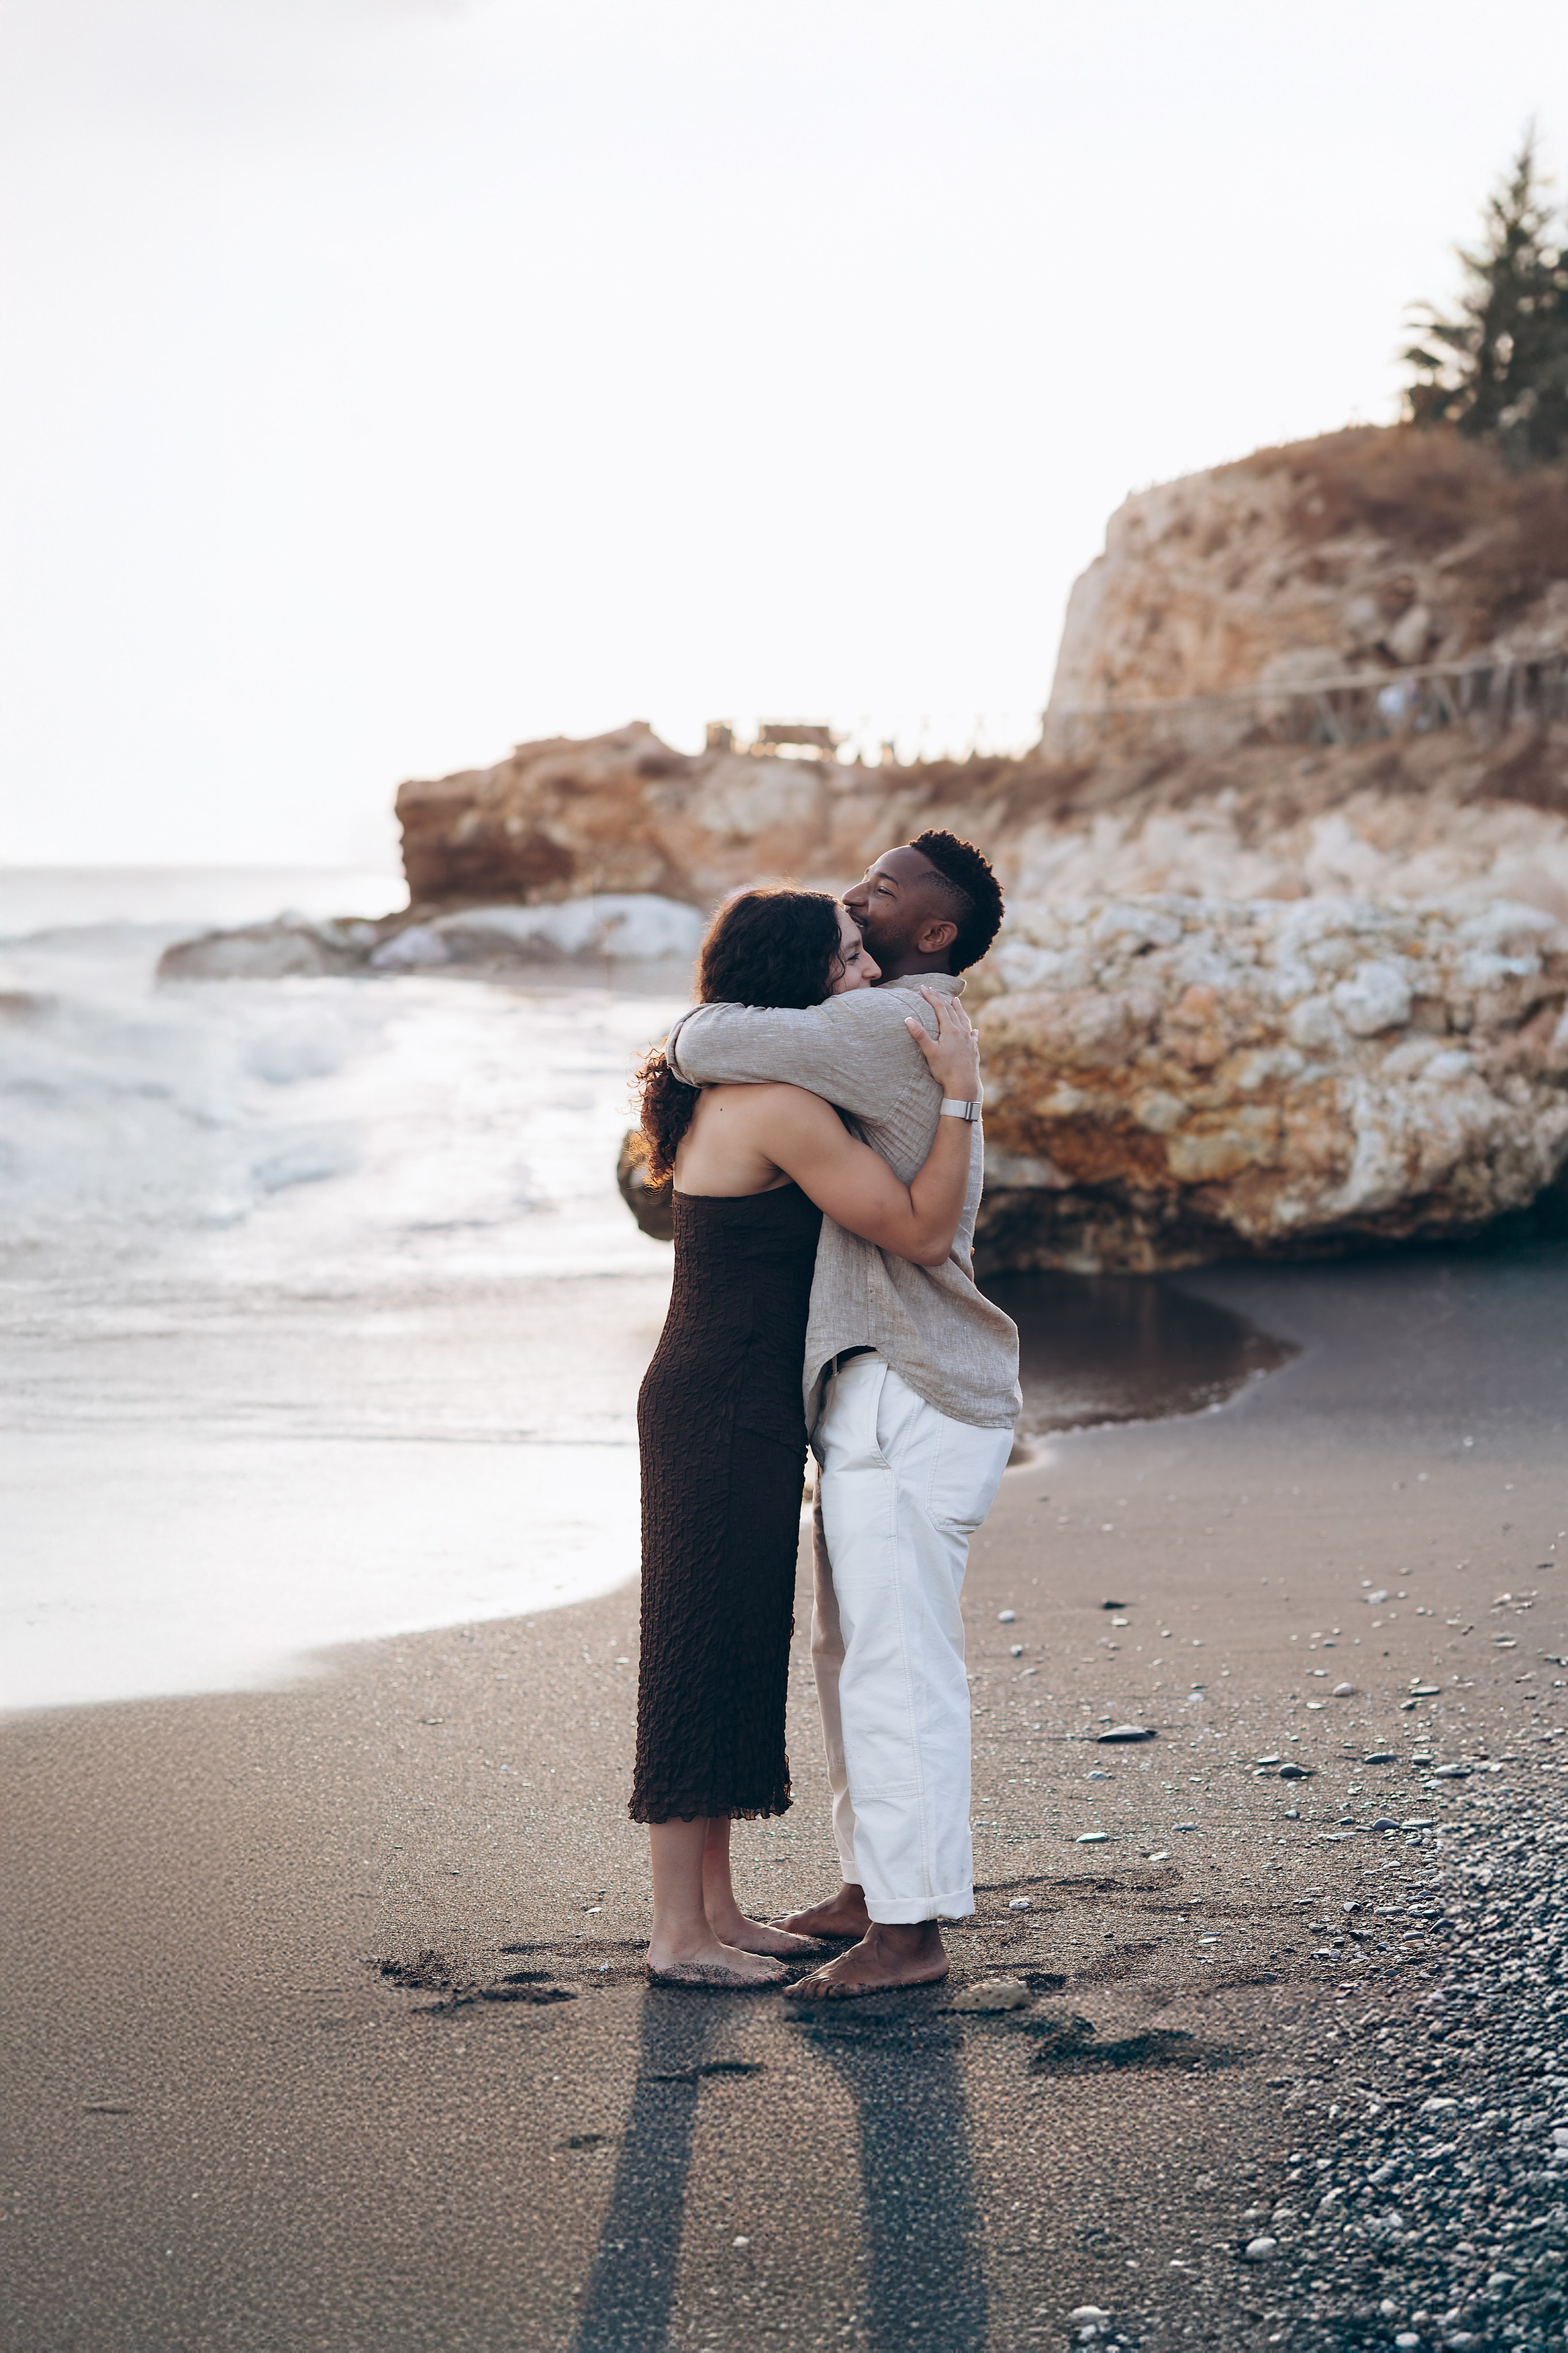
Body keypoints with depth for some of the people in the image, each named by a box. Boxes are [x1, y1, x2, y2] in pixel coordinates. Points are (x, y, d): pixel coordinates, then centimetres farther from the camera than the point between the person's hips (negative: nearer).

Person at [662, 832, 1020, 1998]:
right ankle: (876, 1886, 27)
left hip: (911, 1398, -11)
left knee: (897, 1661, -8)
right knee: (856, 1650, 17)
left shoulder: (891, 1024, -15)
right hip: (872, 1388, 11)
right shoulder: (909, 1032, 18)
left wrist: (695, 1029, 4)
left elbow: (706, 1046, -18)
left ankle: (912, 1930, -4)